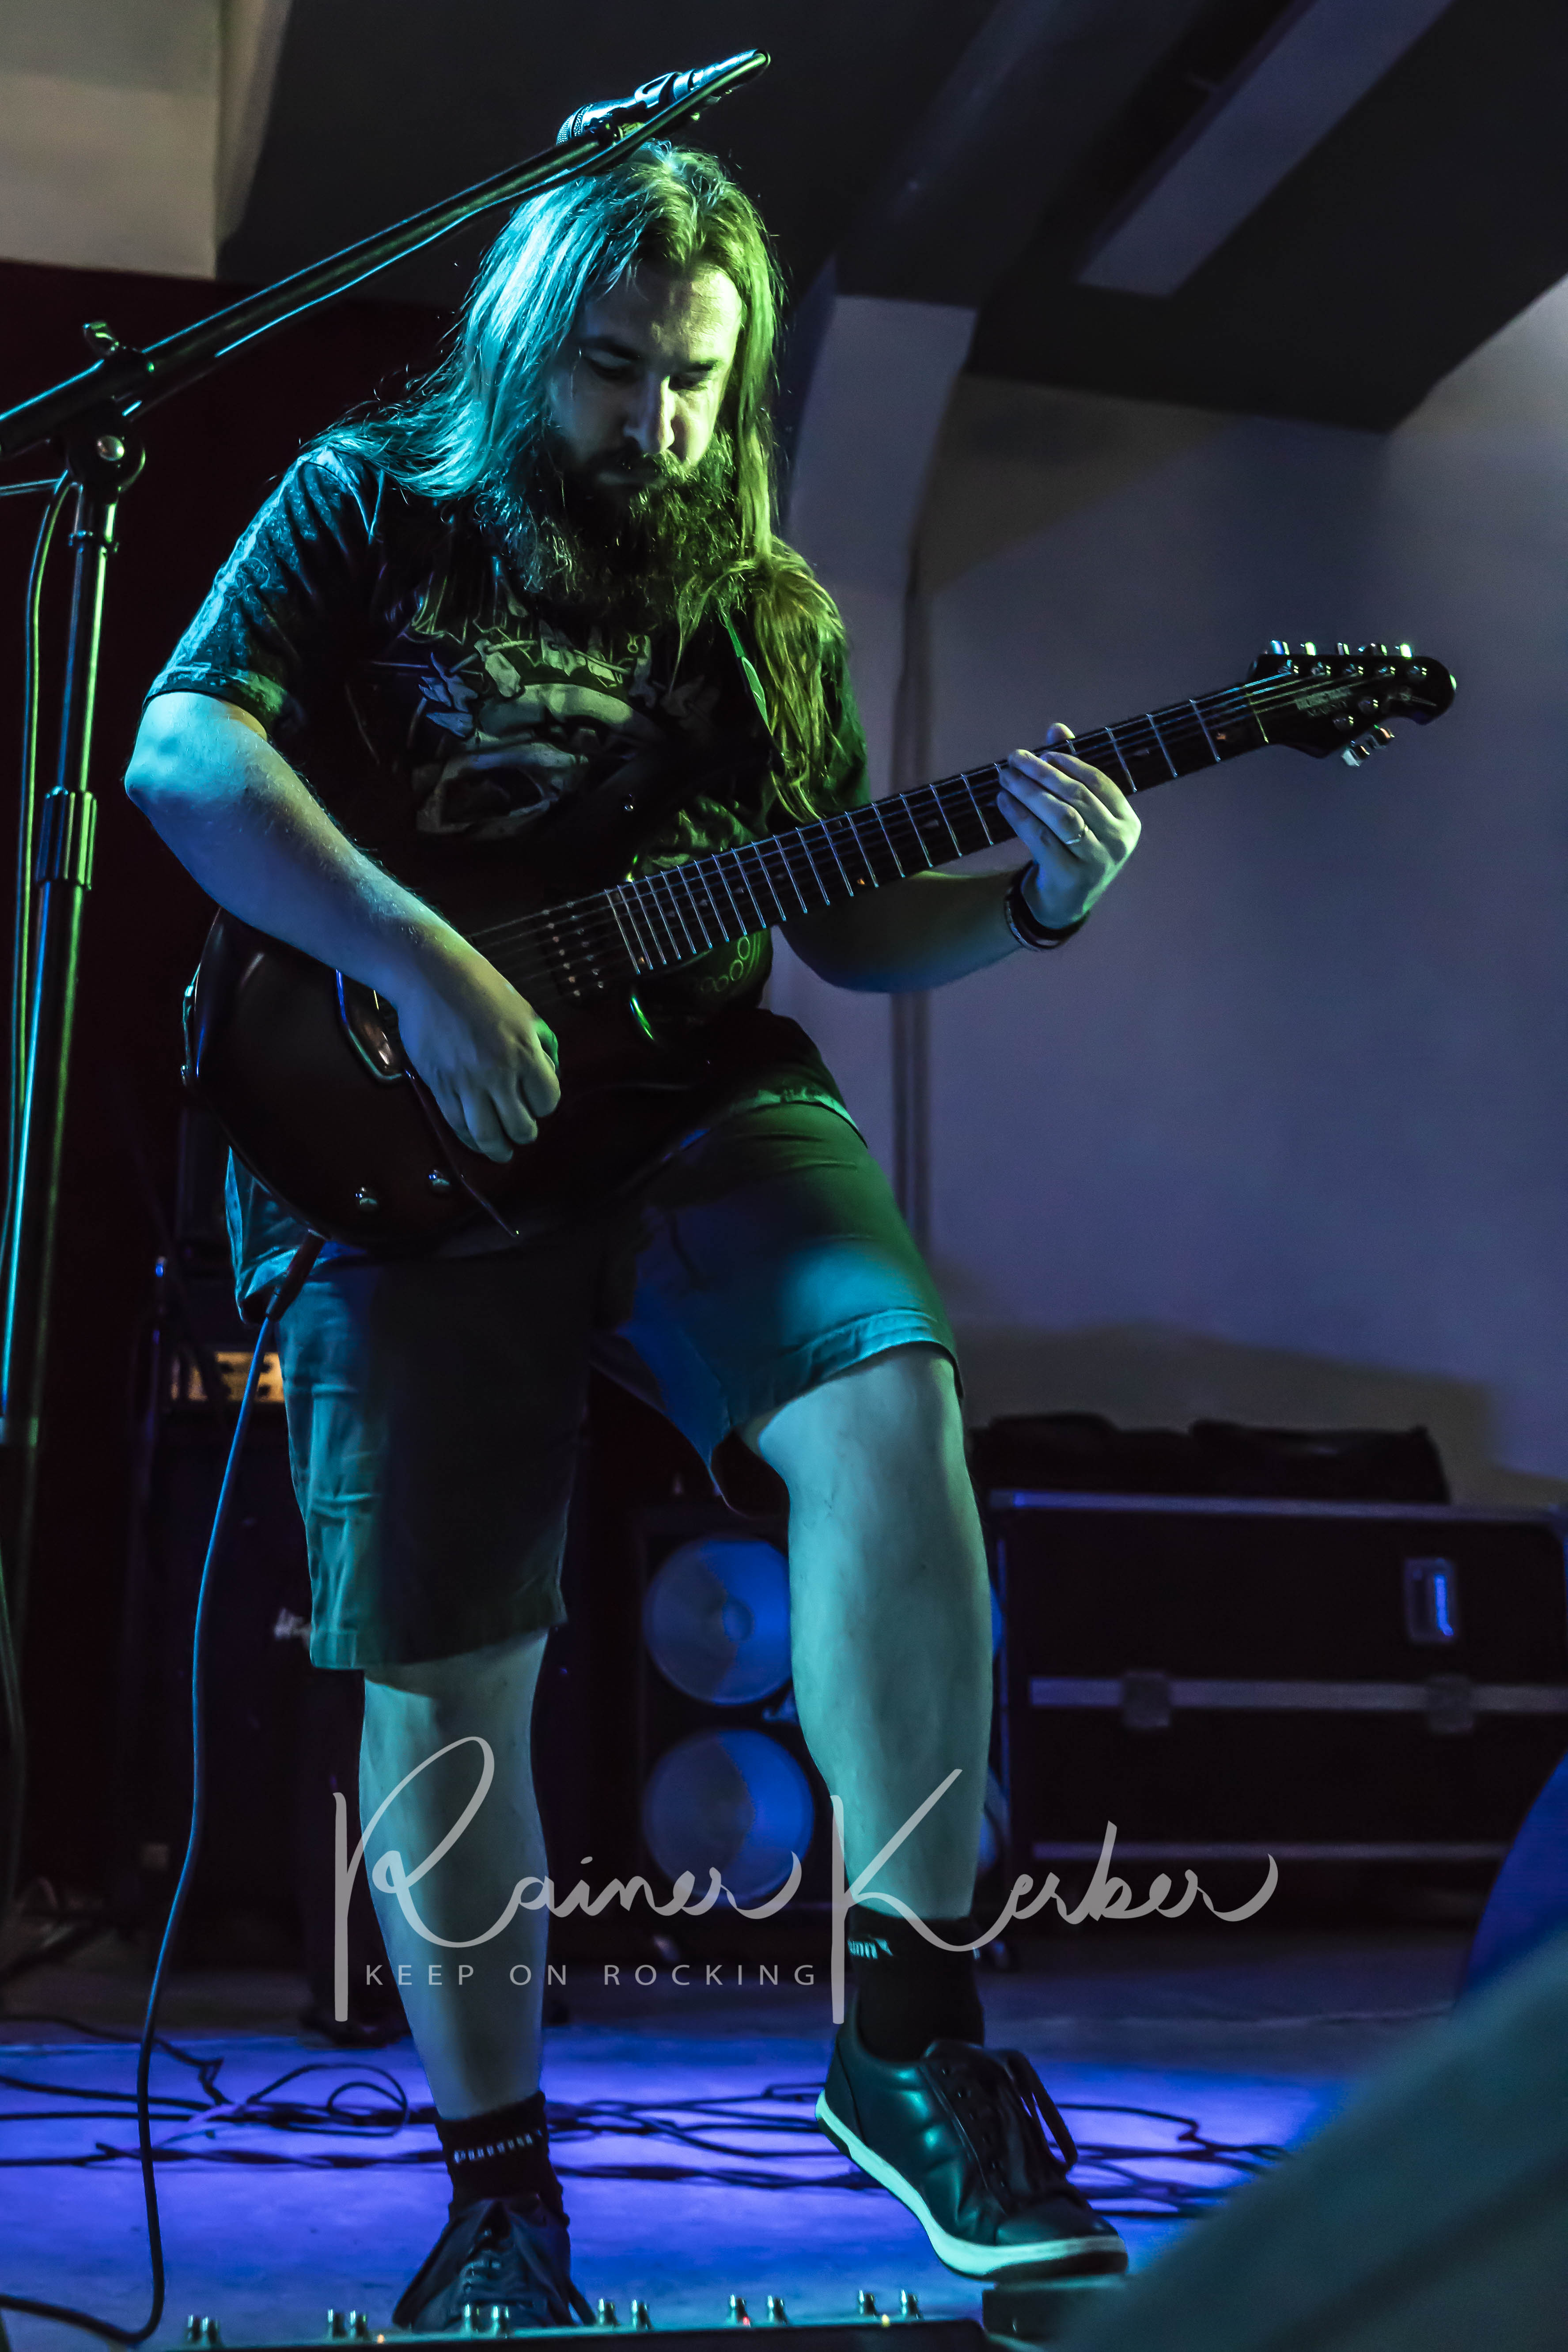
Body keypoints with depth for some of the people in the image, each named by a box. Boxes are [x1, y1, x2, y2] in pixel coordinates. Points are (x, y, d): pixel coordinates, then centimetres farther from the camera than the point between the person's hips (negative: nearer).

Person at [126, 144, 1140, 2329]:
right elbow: (182, 753, -8)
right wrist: (422, 965, -19)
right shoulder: (368, 508, 7)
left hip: (703, 1092, 2)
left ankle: (911, 2029, -16)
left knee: (892, 1411, -28)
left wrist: (1036, 898, -2)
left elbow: (844, 921, 18)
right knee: (443, 1677, -2)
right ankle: (499, 2186, 17)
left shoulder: (762, 601, 17)